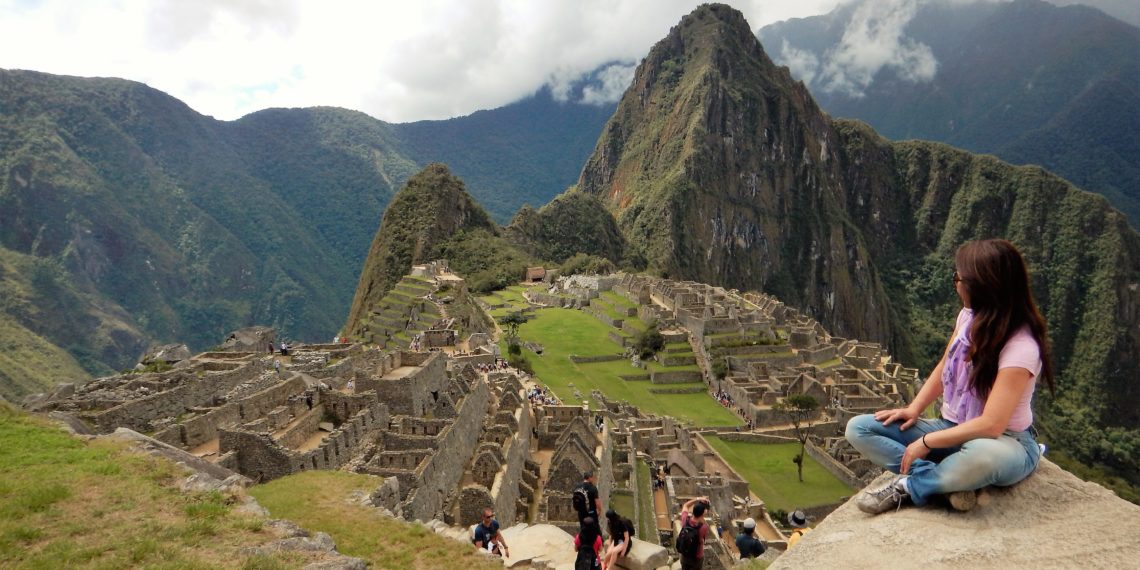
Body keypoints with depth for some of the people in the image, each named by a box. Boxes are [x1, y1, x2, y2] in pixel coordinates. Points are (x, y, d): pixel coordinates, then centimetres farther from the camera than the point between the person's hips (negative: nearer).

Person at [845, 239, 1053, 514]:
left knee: (981, 455, -46)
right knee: (859, 428, -10)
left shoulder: (1020, 347, -24)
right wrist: (914, 409, -2)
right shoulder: (969, 316, -3)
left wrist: (926, 443, -21)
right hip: (953, 430, 7)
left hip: (1003, 443, -7)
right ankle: (950, 480, -21)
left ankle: (907, 487, -19)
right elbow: (944, 368, 12)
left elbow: (990, 425, -28)